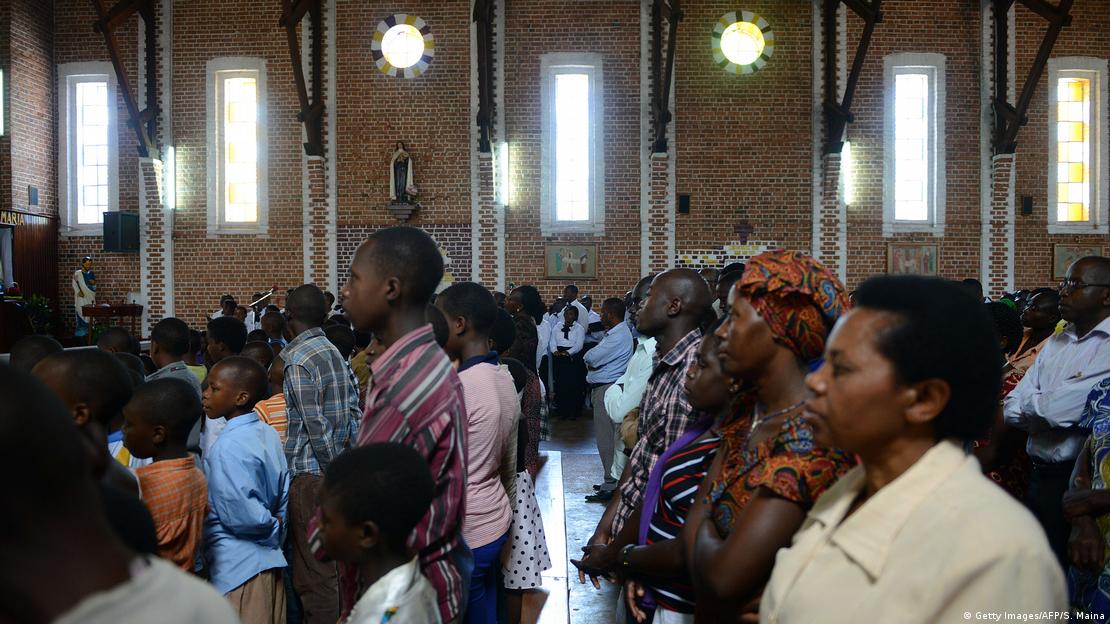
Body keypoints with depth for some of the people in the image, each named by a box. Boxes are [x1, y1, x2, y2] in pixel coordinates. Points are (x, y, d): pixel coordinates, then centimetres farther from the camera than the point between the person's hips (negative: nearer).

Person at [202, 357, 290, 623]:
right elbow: (283, 496, 10)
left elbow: (238, 513, -21)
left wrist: (272, 529, -6)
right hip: (269, 560, 8)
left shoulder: (226, 447, -19)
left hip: (238, 568, -8)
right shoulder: (269, 434, 5)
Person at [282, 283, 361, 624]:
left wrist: (333, 467, -9)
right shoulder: (336, 354, 11)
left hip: (311, 472, -8)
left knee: (314, 570, -2)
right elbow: (354, 411, 8)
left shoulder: (297, 359, -12)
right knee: (332, 558, 17)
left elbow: (315, 424, -17)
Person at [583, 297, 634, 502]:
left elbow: (591, 358, -21)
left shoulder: (619, 336, -17)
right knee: (608, 437, 15)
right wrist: (592, 360, -5)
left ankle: (610, 487, -2)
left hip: (607, 390, -11)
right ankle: (610, 480, 24)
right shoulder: (615, 333, 17)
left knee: (606, 439, -7)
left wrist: (588, 357, 0)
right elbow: (593, 358, 15)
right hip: (604, 387, 11)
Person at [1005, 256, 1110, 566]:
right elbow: (1011, 409, 7)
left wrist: (1031, 405, -1)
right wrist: (1048, 409, -12)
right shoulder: (1056, 342, 12)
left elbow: (1056, 408, -23)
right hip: (1041, 478, 7)